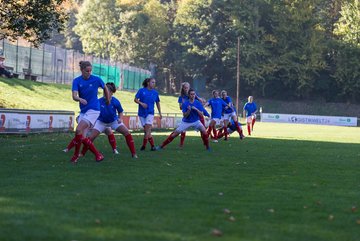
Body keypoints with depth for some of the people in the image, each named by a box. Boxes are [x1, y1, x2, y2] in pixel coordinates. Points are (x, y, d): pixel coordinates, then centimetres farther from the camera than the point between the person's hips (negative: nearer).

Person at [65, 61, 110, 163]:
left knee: (79, 130, -19)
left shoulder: (96, 79, -7)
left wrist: (108, 100, 24)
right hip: (83, 110, 5)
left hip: (93, 110, -5)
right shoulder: (77, 81, -2)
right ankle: (97, 154, 11)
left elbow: (105, 88, 13)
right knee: (82, 136, -2)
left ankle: (76, 155, -5)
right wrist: (80, 99, -38)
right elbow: (74, 96, -16)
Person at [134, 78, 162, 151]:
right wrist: (141, 103, -17)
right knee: (146, 130, -1)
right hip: (142, 113, 0)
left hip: (150, 113, 0)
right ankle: (152, 145, 6)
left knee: (147, 129, -15)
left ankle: (144, 145, -9)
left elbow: (158, 103, 14)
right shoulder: (141, 90, -1)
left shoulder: (155, 92, 4)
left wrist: (160, 113, 13)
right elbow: (135, 99, 1)